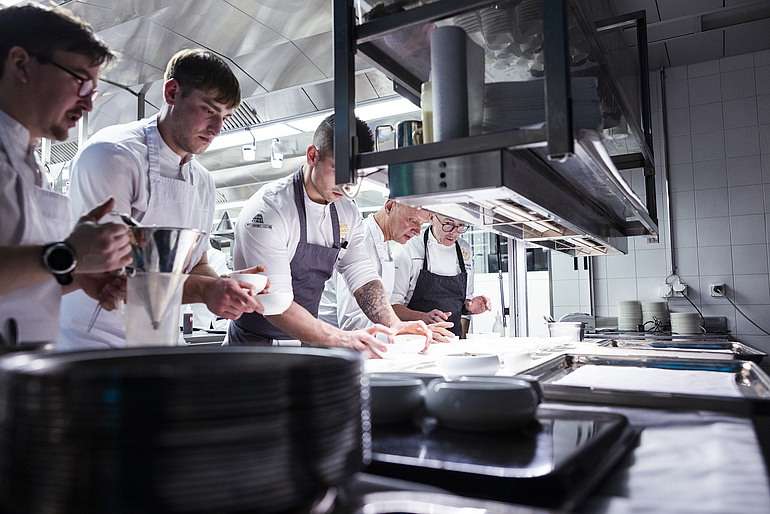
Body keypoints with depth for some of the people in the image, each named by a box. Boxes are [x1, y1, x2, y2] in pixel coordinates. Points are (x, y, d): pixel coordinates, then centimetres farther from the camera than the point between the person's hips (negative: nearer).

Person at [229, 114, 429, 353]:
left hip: (307, 344, 6)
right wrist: (342, 338, -36)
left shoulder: (347, 213, 4)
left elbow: (362, 275, 3)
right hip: (255, 345, -5)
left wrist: (393, 325, -14)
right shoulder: (267, 210, -19)